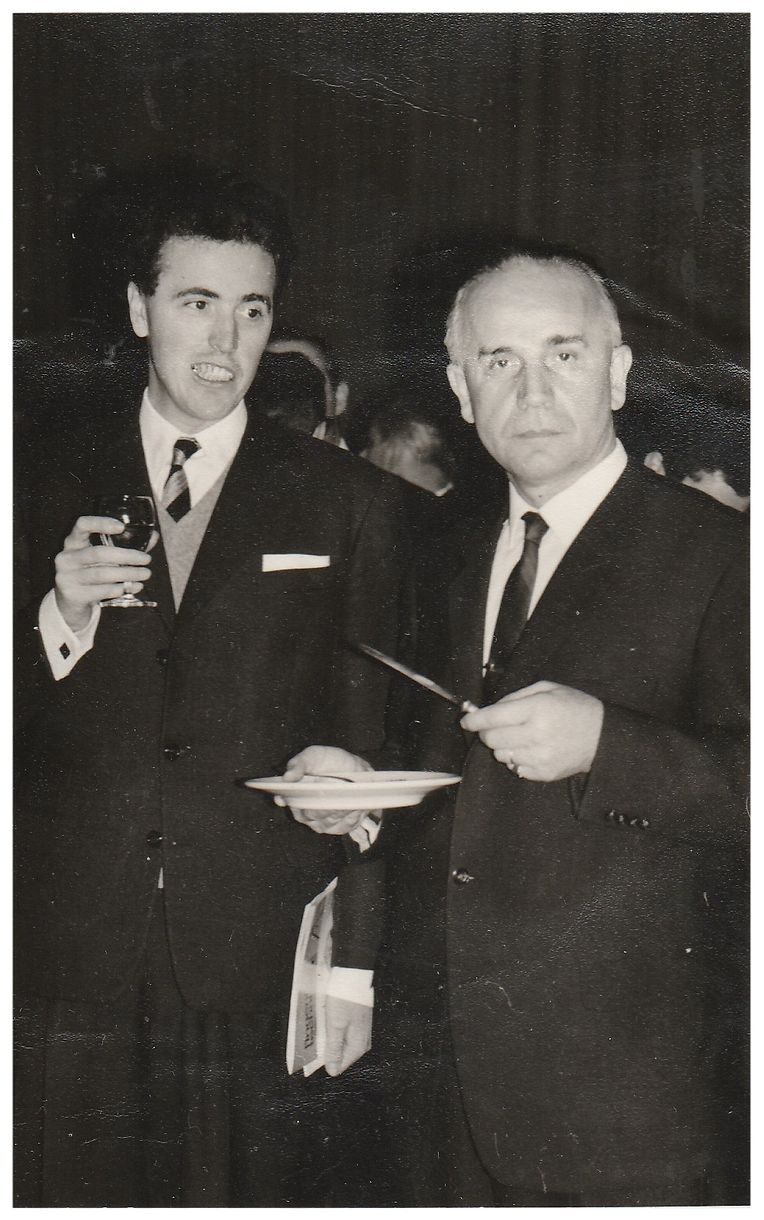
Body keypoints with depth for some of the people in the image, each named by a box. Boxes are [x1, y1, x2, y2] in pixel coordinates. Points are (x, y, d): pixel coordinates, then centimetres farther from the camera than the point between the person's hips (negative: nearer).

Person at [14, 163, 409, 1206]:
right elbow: (14, 727, 8)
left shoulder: (350, 504, 6)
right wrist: (59, 617, -11)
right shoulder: (50, 478, 9)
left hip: (262, 979, -1)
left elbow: (370, 751, 5)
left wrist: (355, 961, 1)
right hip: (66, 966, 1)